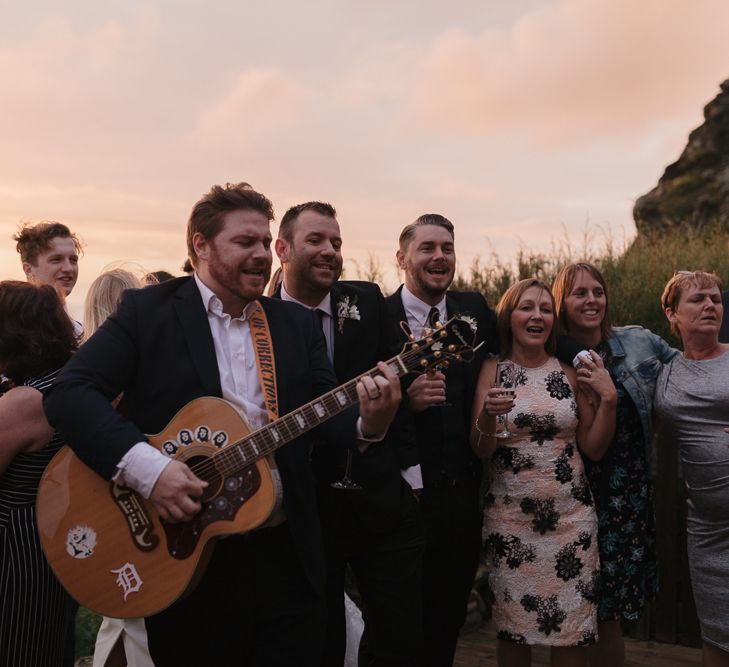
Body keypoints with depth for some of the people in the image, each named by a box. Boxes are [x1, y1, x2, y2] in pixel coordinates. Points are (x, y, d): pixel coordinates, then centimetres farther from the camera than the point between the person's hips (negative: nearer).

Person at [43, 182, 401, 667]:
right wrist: (146, 465, -26)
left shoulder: (298, 323, 8)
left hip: (287, 554, 3)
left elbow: (327, 408, 1)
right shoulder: (148, 311, -4)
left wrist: (369, 422, -22)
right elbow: (70, 393, -13)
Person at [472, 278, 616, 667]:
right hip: (510, 518, -1)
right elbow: (480, 451, -3)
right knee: (512, 628, 7)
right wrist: (488, 415, -22)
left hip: (570, 516, 2)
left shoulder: (571, 373, 4)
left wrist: (608, 398, -6)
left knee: (571, 632, 6)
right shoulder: (493, 370, -1)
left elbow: (593, 448, 6)